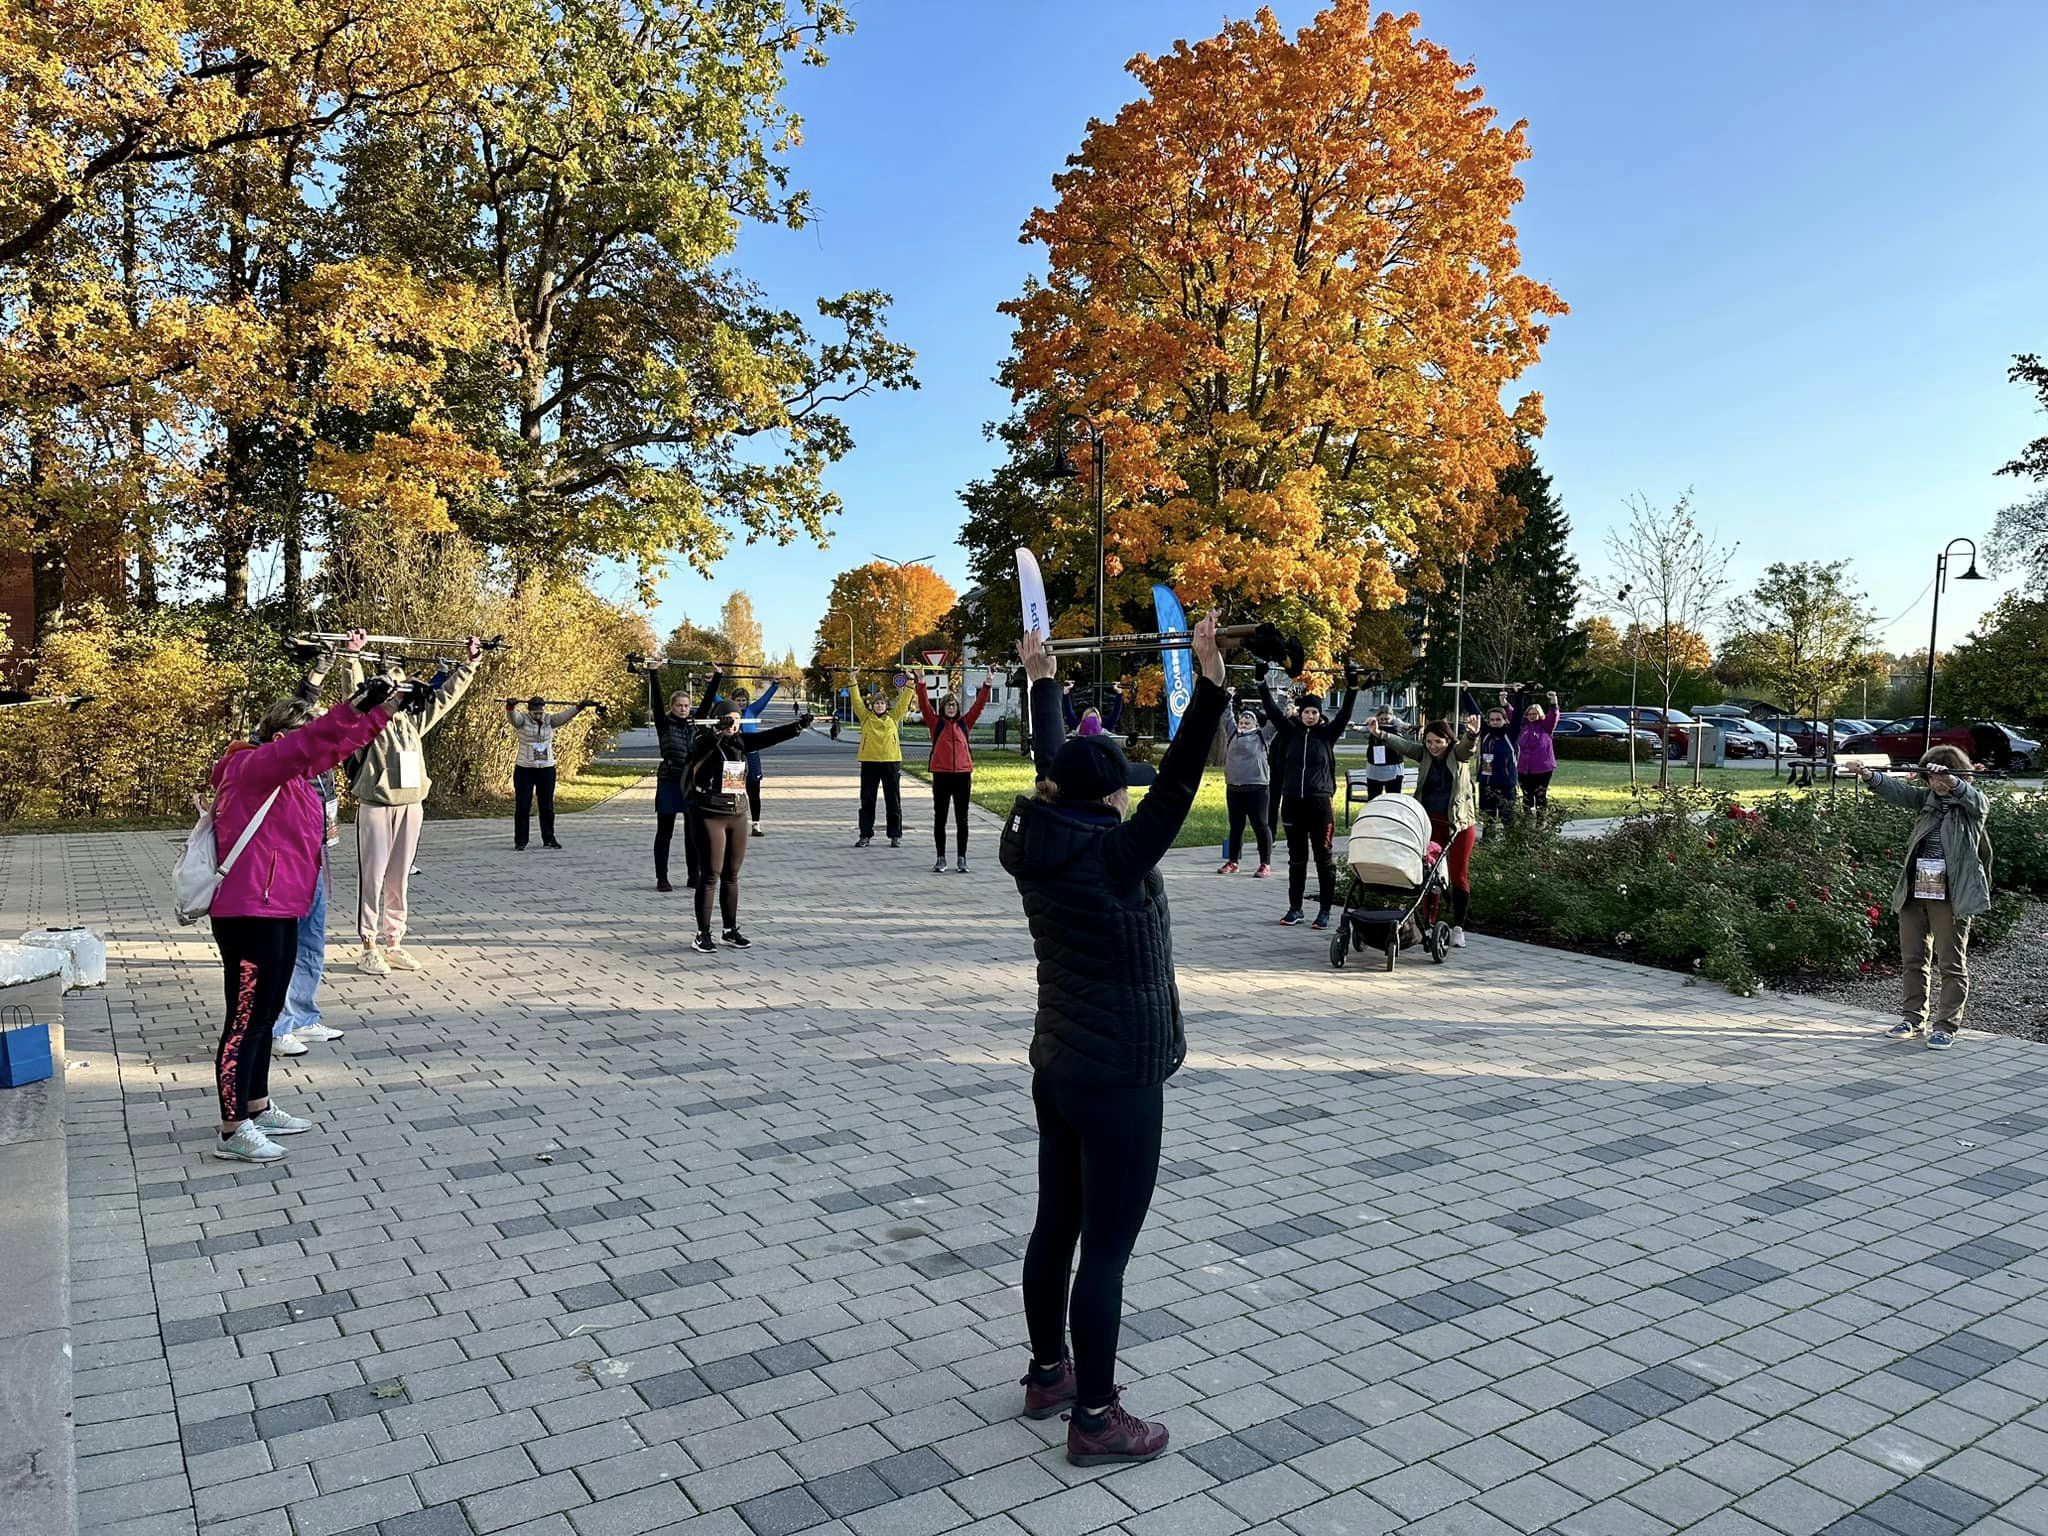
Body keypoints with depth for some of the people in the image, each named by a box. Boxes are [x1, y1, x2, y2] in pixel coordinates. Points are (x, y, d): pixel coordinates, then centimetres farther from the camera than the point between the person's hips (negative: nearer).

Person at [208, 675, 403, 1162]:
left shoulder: (285, 776, 16)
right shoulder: (254, 765, -11)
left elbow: (331, 745, 17)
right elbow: (310, 741, -29)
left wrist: (378, 706, 7)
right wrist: (357, 705, -38)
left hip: (276, 913, 11)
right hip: (252, 916, -11)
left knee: (264, 1015, 19)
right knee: (246, 1020, -5)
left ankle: (259, 1110, 31)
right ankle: (233, 1133, 1)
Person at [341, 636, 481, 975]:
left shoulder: (415, 719, 13)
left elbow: (447, 694, 19)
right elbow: (355, 692, -18)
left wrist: (470, 662, 18)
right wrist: (353, 657, -30)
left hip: (410, 805, 5)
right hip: (376, 805, -5)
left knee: (399, 879, 10)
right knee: (372, 878, -1)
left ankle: (393, 943, 18)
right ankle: (369, 947, 4)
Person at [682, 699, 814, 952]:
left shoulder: (740, 741, 8)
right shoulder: (704, 741, -9)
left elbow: (768, 737, -1)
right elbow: (702, 744, -32)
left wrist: (796, 727, -14)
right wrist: (718, 730, -52)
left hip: (738, 815, 6)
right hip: (709, 816, -6)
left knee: (731, 875, 12)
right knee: (710, 876, -4)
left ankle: (731, 930, 22)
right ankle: (703, 934, 4)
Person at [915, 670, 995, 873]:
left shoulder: (964, 723, 10)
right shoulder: (936, 723, 6)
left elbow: (979, 705, 5)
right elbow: (924, 705, -5)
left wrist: (987, 686, -5)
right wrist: (921, 685, -16)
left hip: (962, 774, 1)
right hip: (941, 775, -1)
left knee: (962, 820, 6)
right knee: (939, 819, 5)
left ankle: (961, 859, 13)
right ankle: (941, 859, 13)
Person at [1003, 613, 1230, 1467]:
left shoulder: (1040, 849, 0)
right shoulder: (1112, 861, -21)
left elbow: (1050, 767, 14)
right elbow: (1176, 789, -31)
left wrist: (1041, 681, 27)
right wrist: (1209, 688, -38)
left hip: (1058, 1067, 9)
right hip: (1117, 1079, -9)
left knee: (1057, 1228, 19)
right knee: (1106, 1250, 2)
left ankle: (1047, 1375, 35)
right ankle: (1094, 1420, 14)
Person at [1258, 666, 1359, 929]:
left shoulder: (1327, 733, 3)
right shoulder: (1290, 731, 7)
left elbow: (1345, 714, -6)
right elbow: (1272, 709, 3)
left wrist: (1352, 685, -15)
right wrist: (1261, 681, -3)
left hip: (1320, 803, -2)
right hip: (1292, 802, 2)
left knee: (1324, 859, 2)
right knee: (1296, 859, 11)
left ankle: (1324, 911, 8)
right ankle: (1295, 908, 19)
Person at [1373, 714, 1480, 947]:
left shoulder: (1459, 753, -6)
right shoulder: (1424, 753, 1)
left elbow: (1469, 746, -27)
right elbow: (1403, 745, -14)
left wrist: (1473, 734, -52)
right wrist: (1380, 735, -34)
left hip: (1460, 822, -2)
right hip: (1431, 821, 2)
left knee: (1459, 874, 3)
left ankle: (1457, 928, 13)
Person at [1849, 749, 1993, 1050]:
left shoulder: (1973, 802, -1)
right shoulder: (1928, 798, 12)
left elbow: (1970, 796, -23)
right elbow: (1898, 791, -2)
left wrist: (1950, 779, -44)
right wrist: (1868, 775, -21)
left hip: (1952, 896, -5)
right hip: (1914, 892, 5)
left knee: (1951, 963, 0)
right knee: (1912, 959, 12)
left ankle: (1945, 1026, 6)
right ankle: (1915, 1018, 23)